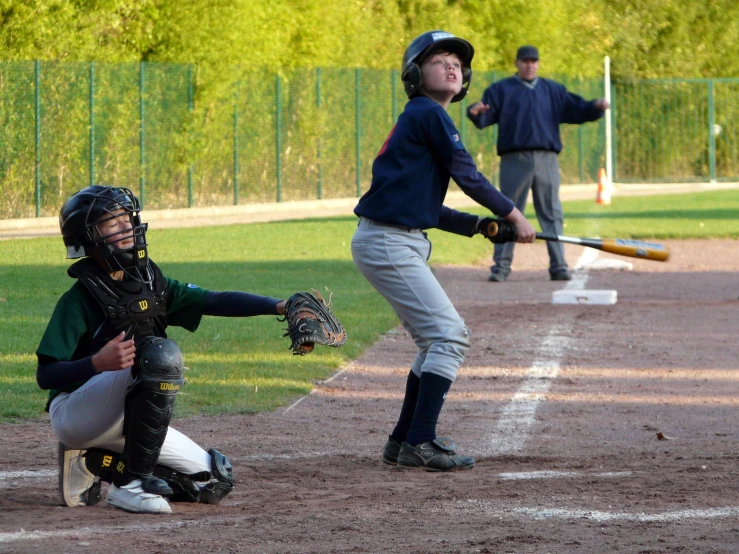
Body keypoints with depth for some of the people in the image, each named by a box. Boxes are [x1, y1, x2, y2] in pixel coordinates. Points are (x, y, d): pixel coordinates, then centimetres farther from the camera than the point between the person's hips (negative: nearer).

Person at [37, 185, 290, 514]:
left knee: (214, 480, 3)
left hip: (121, 420, 7)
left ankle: (93, 463, 11)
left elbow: (216, 302, -4)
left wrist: (279, 307, -18)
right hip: (73, 413, -7)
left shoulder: (150, 285, 7)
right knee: (160, 355, -30)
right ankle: (133, 483, -27)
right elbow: (45, 376, -17)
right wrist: (98, 363, -34)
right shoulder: (80, 299, -12)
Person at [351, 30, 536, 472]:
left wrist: (476, 225, 10)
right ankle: (419, 444, -16)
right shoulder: (429, 114, -9)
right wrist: (514, 215, -1)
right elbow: (468, 176, -11)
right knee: (449, 335, -13)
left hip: (402, 243, 10)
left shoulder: (420, 120, 20)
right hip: (387, 242, -10)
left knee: (439, 339, 17)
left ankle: (405, 440, 22)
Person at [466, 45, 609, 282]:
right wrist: (475, 112, -25)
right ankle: (501, 266, 1)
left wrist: (596, 107, -8)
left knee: (552, 214, 2)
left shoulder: (553, 90, 18)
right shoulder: (500, 90, 9)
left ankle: (558, 266, 4)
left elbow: (576, 110, 12)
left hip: (546, 161, 2)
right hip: (514, 161, -2)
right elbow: (484, 118, -1)